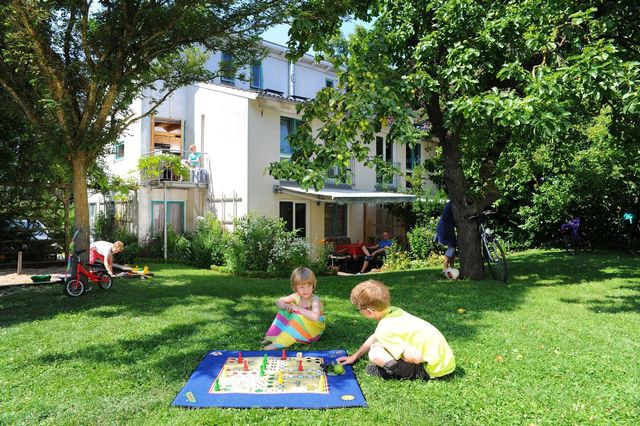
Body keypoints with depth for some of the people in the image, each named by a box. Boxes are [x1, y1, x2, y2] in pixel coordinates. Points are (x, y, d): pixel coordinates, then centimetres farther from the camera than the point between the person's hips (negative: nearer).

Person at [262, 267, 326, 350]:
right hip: (300, 327, 7)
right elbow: (279, 302, 4)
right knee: (284, 312, -4)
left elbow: (315, 317, -45)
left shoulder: (315, 300, -25)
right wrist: (286, 307, -19)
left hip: (313, 330, -7)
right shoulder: (296, 296, -6)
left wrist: (298, 308, -37)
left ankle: (278, 344, -32)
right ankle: (272, 337, -8)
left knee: (299, 317, -33)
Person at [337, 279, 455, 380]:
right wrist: (354, 356, 29)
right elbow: (375, 337, 24)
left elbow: (415, 357, -27)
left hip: (436, 367, -9)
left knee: (375, 354, -14)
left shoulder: (384, 329, -22)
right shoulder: (393, 311, 6)